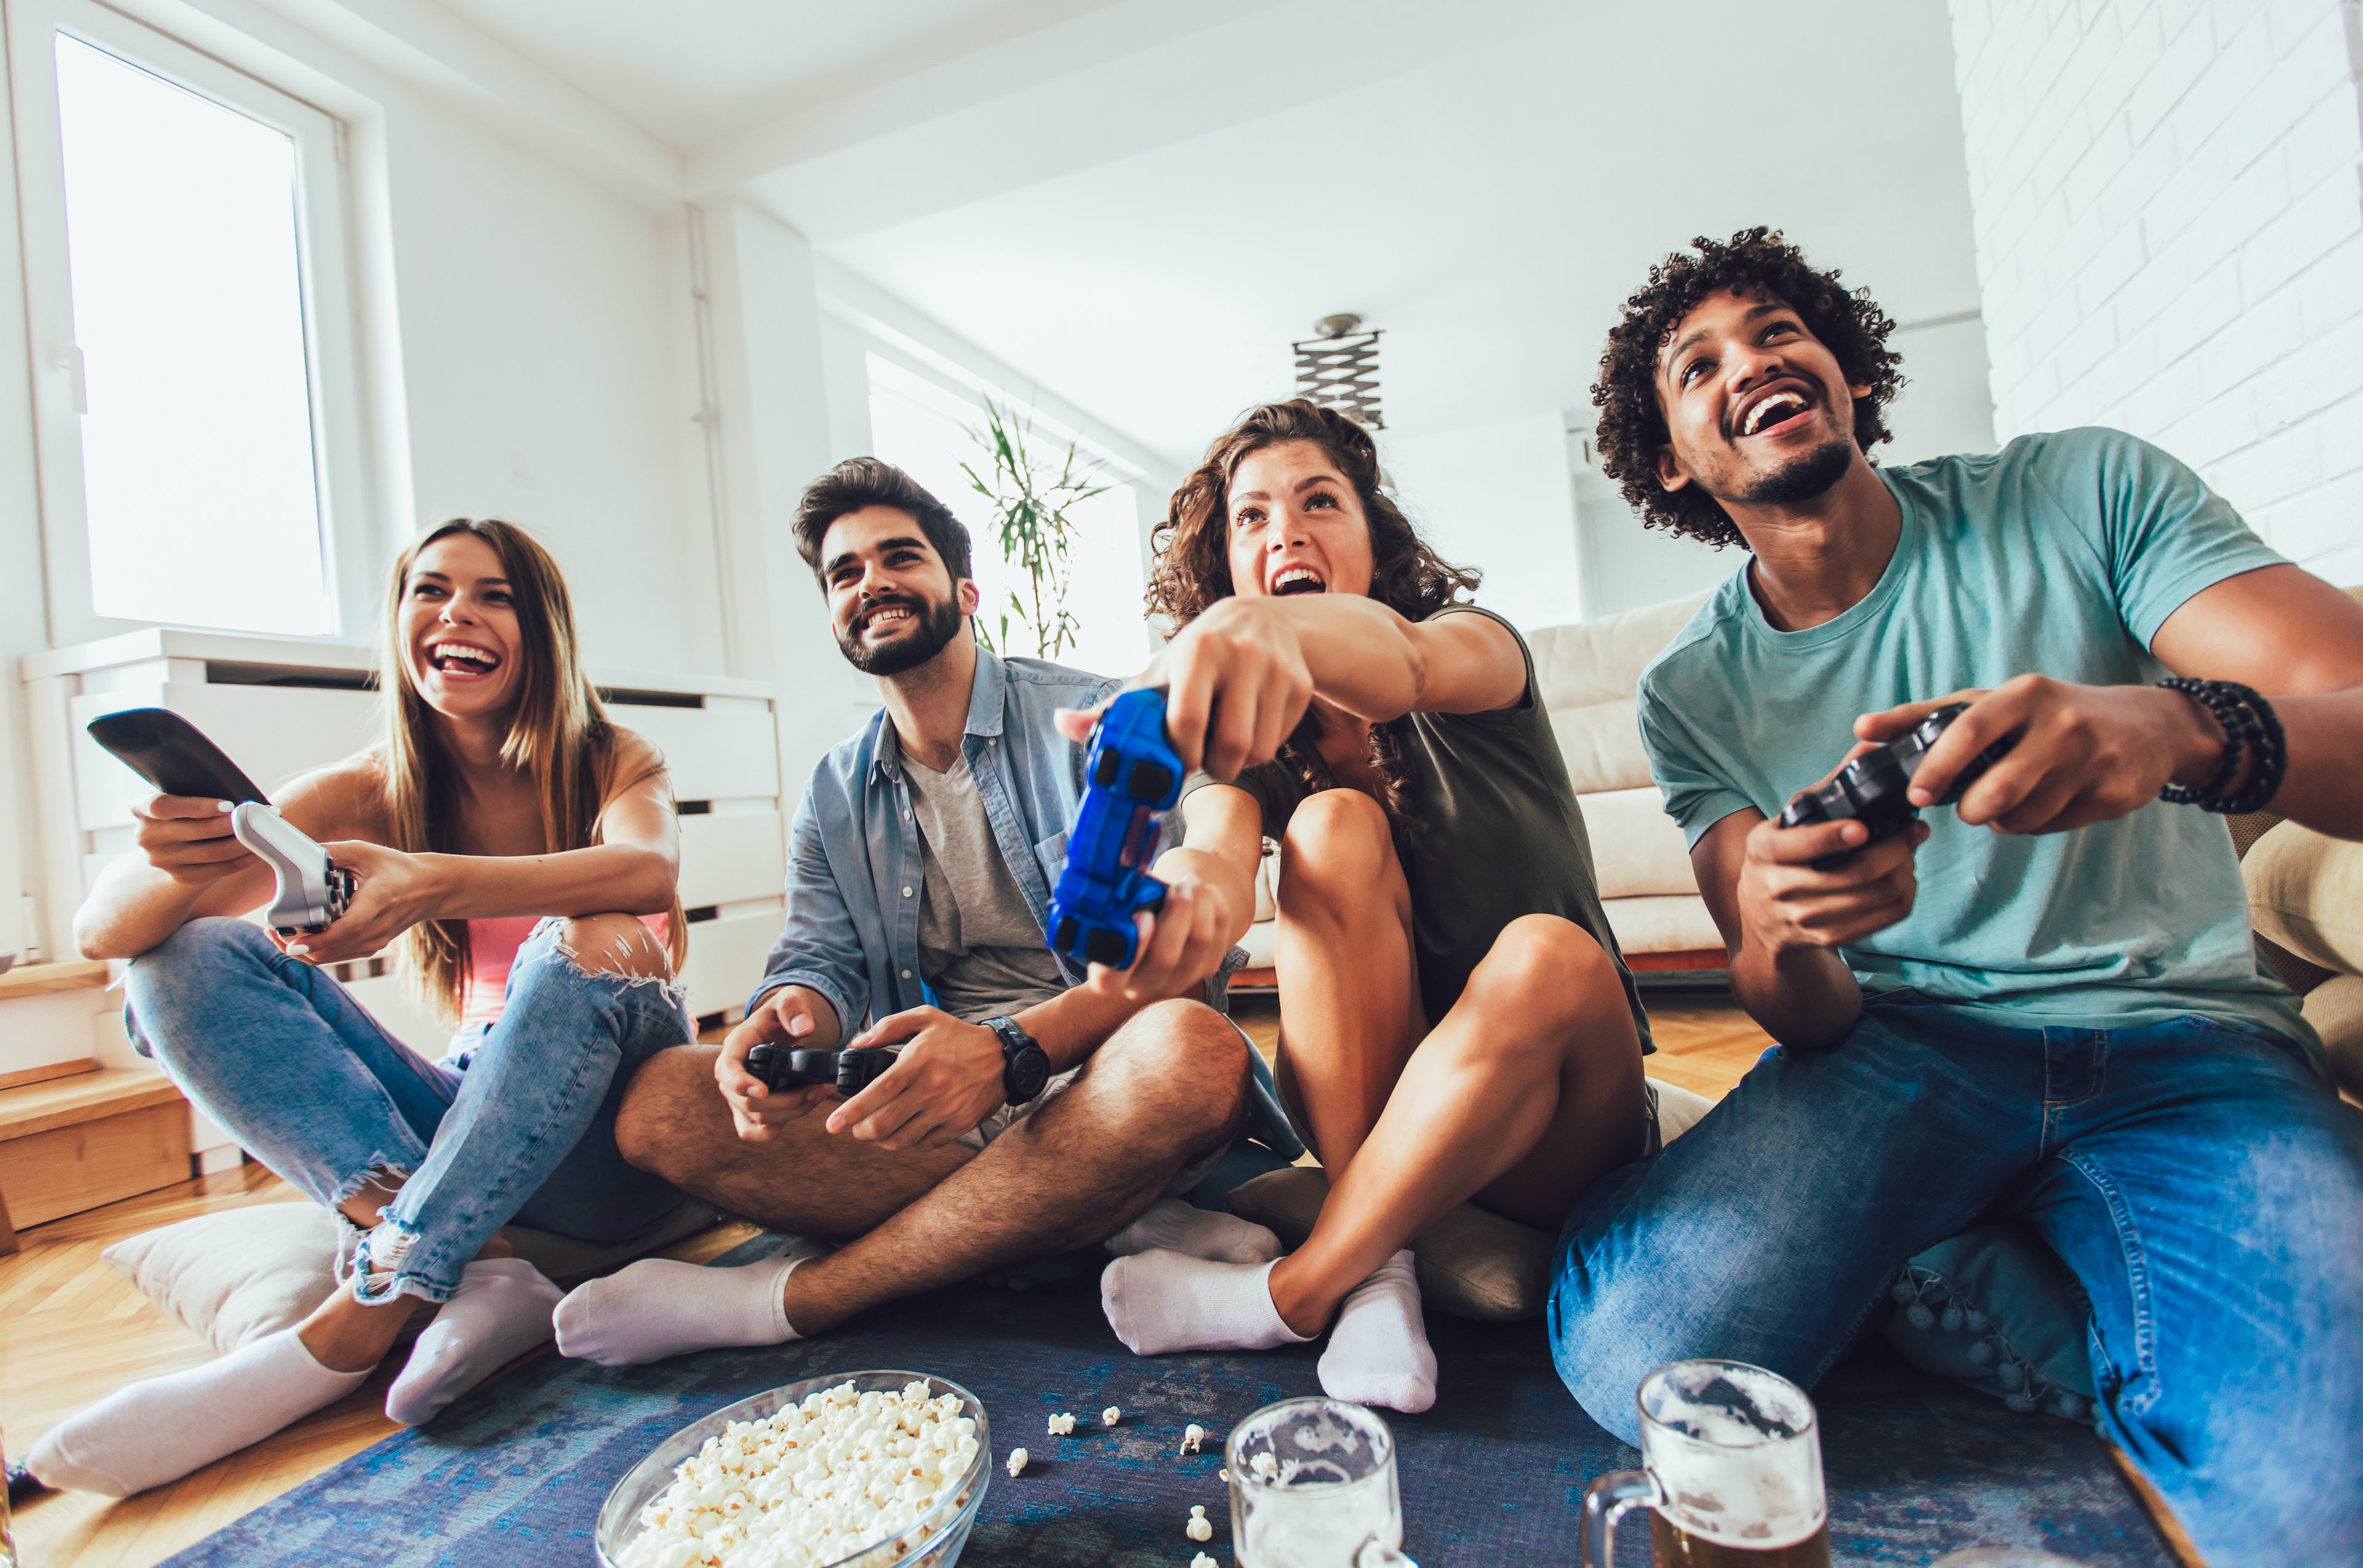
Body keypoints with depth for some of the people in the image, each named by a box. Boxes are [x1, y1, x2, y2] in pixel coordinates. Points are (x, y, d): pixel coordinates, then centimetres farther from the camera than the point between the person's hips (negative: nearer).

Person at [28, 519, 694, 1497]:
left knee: (584, 944, -31)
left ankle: (365, 1315, -26)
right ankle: (475, 1269, -28)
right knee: (189, 958, -11)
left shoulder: (614, 763, -6)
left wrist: (434, 882, -44)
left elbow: (649, 869, -30)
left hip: (621, 1137, -3)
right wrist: (182, 864, -32)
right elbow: (102, 934, -9)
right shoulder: (372, 793, 0)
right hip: (470, 1135, 3)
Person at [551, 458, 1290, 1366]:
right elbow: (820, 961, 8)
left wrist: (1011, 1049, -30)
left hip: (1085, 1087, -3)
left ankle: (792, 1295, -20)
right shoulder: (834, 793, 15)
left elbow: (1171, 947, -12)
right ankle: (1113, 1220, -20)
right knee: (659, 1100, -18)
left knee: (1189, 1052, -37)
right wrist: (790, 1016, -19)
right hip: (922, 1110, 4)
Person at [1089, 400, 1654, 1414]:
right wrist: (1191, 890, -49)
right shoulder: (1250, 739, 0)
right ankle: (1378, 1276, -21)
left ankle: (1294, 1291, -18)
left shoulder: (1480, 646, -6)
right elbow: (1223, 862, -24)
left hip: (1553, 1129, 0)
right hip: (1374, 1117, 1)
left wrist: (1276, 625, -56)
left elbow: (1412, 661, -33)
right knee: (1334, 827, -24)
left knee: (1547, 954, -34)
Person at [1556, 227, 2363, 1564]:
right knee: (1638, 1359, -23)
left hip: (2184, 1041, -1)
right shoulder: (1694, 693, 0)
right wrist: (1782, 940, -30)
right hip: (1895, 1045, 2)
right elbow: (1810, 1023, -4)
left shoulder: (2088, 492, -1)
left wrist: (2181, 726, -35)